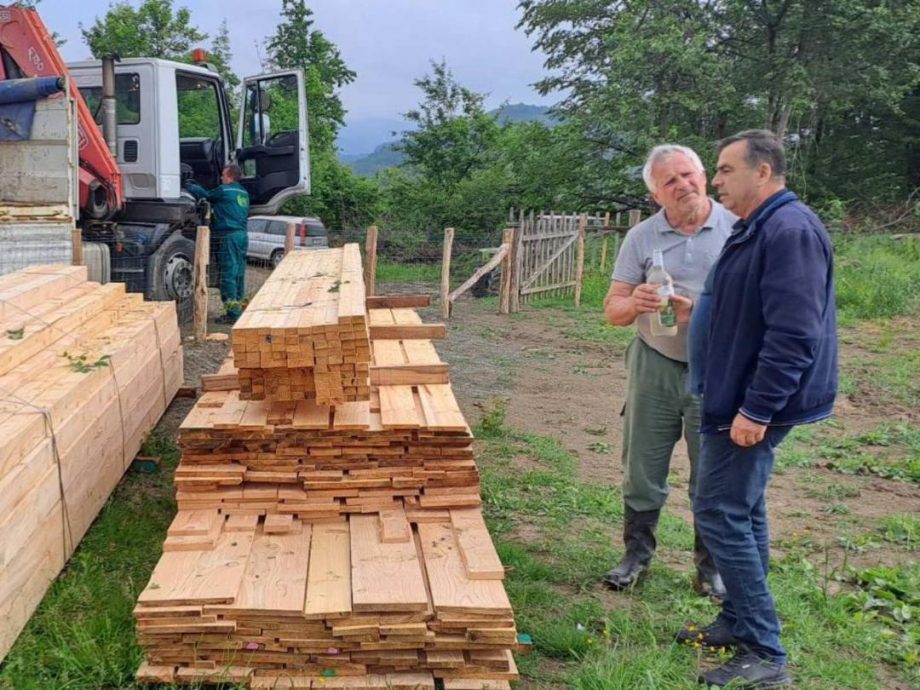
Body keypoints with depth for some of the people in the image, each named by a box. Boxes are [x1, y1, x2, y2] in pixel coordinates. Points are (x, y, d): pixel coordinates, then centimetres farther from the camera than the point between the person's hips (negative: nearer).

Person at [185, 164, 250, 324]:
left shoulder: (223, 190, -6)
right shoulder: (243, 193, 19)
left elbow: (205, 196, 7)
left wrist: (190, 186, 26)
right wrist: (196, 186, 32)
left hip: (229, 236, -8)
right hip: (242, 235, 8)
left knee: (228, 275, -6)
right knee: (239, 274, 11)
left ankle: (232, 313, -7)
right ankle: (237, 308, 15)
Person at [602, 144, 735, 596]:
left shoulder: (737, 230, -5)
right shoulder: (642, 237, -2)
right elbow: (612, 310, -3)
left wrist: (701, 310, -20)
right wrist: (633, 304, -26)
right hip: (655, 367, 1)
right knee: (642, 469, 10)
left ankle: (711, 566, 25)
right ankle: (636, 554, 27)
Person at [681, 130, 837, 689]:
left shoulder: (790, 230, -20)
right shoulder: (758, 228, 13)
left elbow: (793, 334, -27)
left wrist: (757, 409, -26)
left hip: (753, 405, -11)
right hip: (739, 397, 11)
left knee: (721, 515, -7)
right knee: (742, 512, 16)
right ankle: (741, 622, 29)